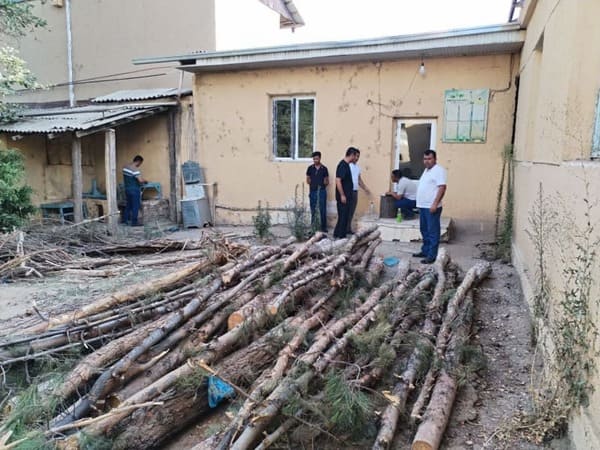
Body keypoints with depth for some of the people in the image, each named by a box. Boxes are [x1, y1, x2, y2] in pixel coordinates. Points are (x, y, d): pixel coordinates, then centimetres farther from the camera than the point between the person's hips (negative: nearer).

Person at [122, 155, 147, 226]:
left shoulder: (125, 167, 6)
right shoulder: (135, 169, -21)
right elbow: (140, 180, -27)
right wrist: (145, 181, -7)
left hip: (127, 189, 8)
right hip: (134, 190, -8)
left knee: (128, 205, 19)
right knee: (135, 206, 0)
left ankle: (125, 220, 27)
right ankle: (134, 222, 4)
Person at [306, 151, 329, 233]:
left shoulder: (324, 169, 2)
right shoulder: (310, 168, 4)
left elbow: (327, 181, 8)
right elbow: (307, 179, 11)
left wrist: (326, 182, -11)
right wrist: (309, 181, -7)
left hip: (322, 191, -1)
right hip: (313, 191, 1)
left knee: (323, 210, 1)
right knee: (313, 210, 7)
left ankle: (323, 227, 9)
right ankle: (313, 226, 16)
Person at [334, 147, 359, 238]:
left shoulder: (347, 165, 13)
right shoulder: (342, 165, -17)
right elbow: (338, 181, -22)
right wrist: (342, 195, -22)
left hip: (347, 196, 10)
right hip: (343, 196, -10)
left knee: (345, 216, 14)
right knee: (343, 216, -3)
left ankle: (337, 234, 22)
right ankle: (341, 236, 5)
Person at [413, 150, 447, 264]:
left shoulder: (439, 170, -12)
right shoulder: (426, 170, 17)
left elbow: (442, 187, -19)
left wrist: (435, 204, -24)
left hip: (431, 207, -10)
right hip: (422, 206, 10)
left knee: (432, 232, -4)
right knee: (424, 231, 17)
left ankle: (432, 255, 0)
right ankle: (425, 251, 27)